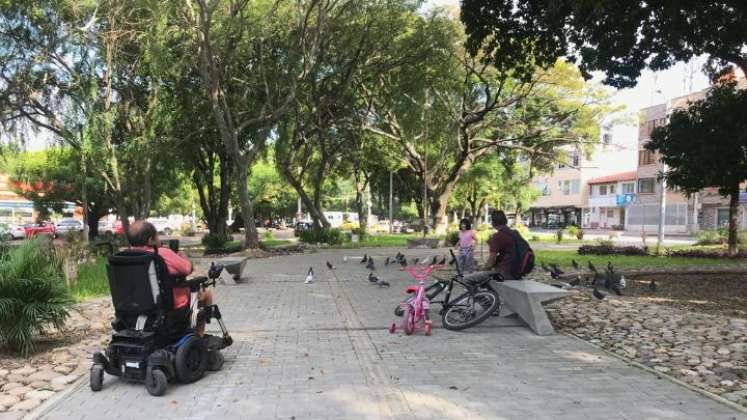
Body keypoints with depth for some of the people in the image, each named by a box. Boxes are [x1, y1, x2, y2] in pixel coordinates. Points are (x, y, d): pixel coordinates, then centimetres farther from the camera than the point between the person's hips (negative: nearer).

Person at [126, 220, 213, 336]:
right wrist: (182, 256, 7)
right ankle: (198, 334, 21)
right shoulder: (163, 253, -28)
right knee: (206, 292, 17)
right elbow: (188, 269, -14)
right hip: (176, 308, -6)